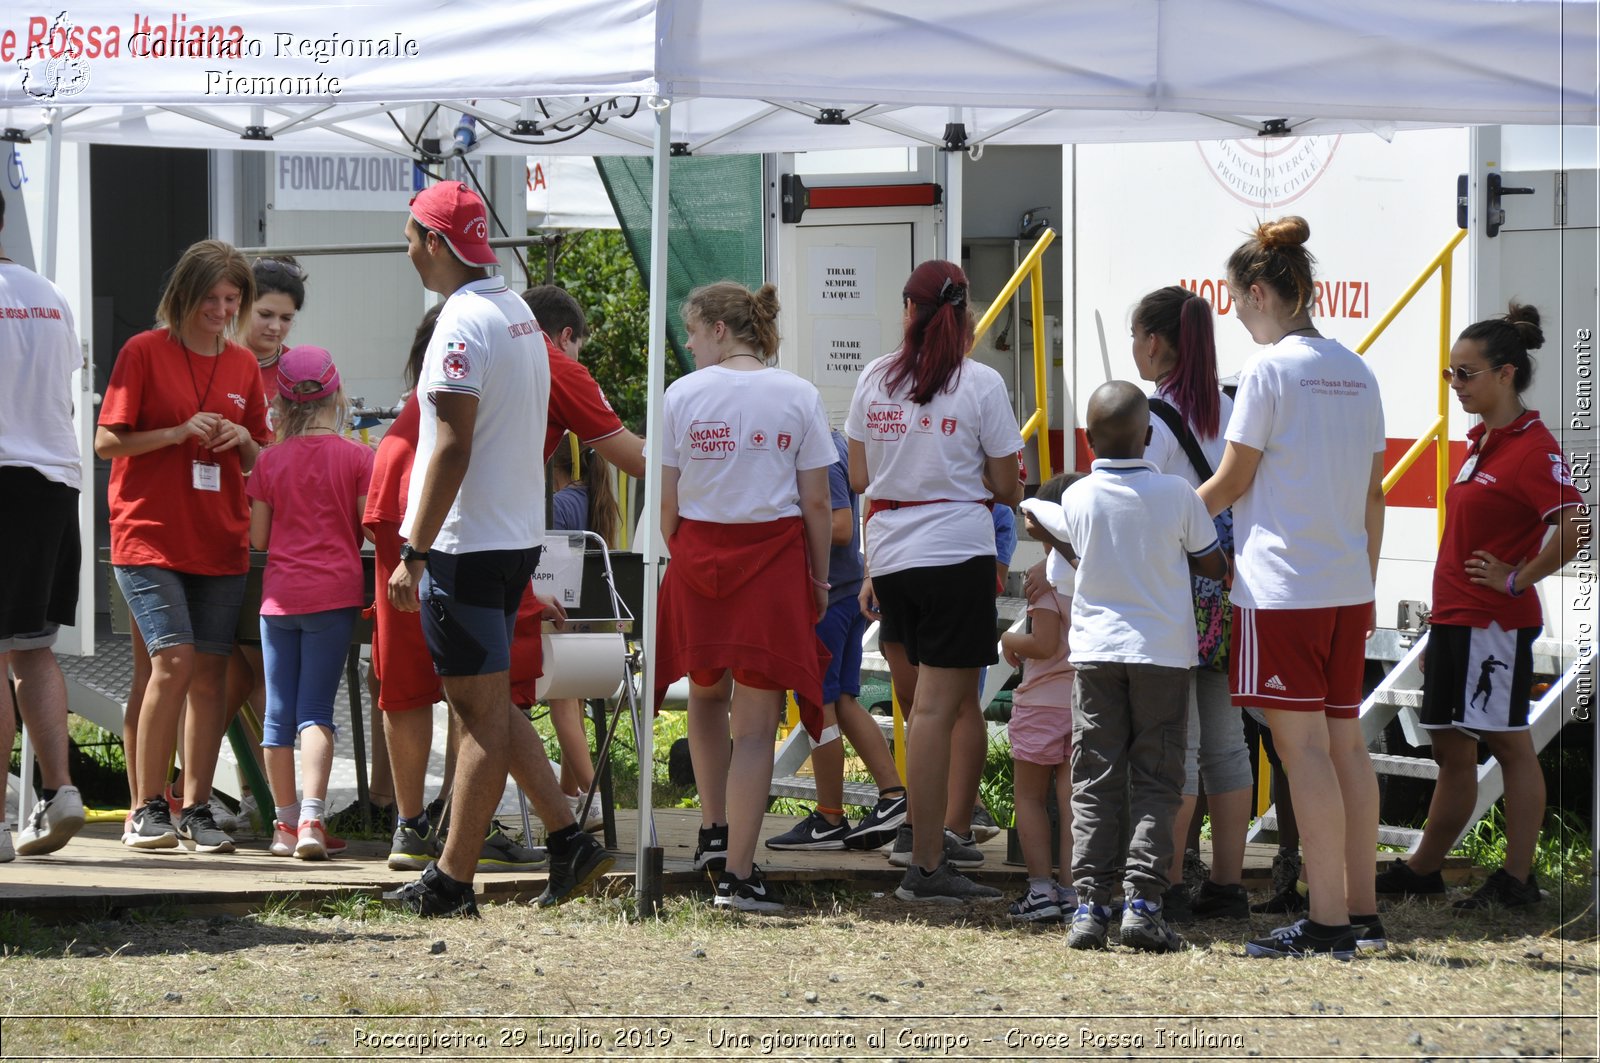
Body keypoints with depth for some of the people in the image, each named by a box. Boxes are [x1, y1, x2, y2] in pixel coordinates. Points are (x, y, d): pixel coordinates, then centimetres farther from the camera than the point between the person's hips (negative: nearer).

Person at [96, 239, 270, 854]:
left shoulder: (243, 366, 13)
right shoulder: (144, 352, -1)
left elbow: (260, 463, 20)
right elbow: (107, 441, -4)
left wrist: (244, 441, -3)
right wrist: (177, 433, -15)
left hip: (221, 544, 4)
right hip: (148, 537, -4)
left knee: (210, 673, 0)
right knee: (174, 661, -15)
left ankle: (197, 810, 7)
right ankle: (146, 808, -5)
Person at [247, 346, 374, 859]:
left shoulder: (270, 461, 1)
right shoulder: (357, 457, -4)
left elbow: (257, 538, 4)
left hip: (280, 594, 1)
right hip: (334, 592, -1)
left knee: (279, 711, 9)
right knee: (316, 709, -2)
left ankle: (285, 821, 13)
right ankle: (311, 816, -17)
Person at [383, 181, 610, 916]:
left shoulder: (463, 323, -16)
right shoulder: (519, 316, 13)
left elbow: (453, 446, -21)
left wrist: (413, 553, -19)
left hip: (465, 546, -9)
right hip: (517, 537, 9)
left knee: (483, 716, -5)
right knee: (487, 706, 17)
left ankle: (451, 882, 1)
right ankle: (568, 840, 12)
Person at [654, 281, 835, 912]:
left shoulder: (683, 395, -3)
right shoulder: (798, 397, -2)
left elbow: (667, 500, -2)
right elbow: (815, 502, -2)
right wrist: (819, 578, 8)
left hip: (699, 553, 1)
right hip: (774, 560, -1)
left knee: (706, 693, 26)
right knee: (756, 723, 0)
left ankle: (714, 828, 23)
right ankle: (738, 872, -3)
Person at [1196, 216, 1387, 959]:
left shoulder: (1269, 368, -10)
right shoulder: (1356, 374, 11)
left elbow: (1230, 484, -6)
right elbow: (1372, 492, 14)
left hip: (1282, 585, -7)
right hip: (1346, 585, 7)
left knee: (1303, 744, -7)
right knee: (1345, 740, 11)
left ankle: (1327, 920, -10)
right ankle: (1362, 911, 12)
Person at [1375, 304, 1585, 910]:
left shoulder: (1532, 448, -15)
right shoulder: (1482, 442, 14)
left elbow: (1575, 528, -27)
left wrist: (1516, 580, -18)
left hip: (1496, 623, -9)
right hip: (1454, 620, 9)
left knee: (1508, 743, -3)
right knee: (1450, 746, 16)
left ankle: (1517, 880, 2)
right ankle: (1423, 869, 24)